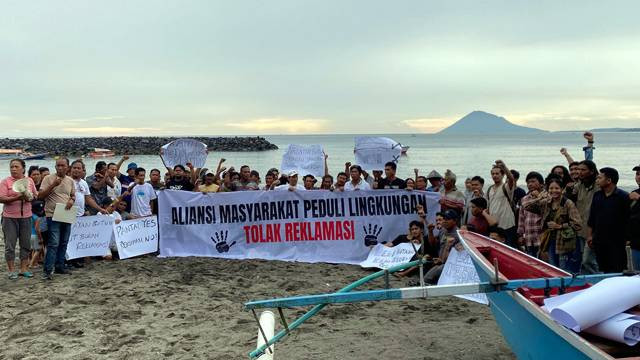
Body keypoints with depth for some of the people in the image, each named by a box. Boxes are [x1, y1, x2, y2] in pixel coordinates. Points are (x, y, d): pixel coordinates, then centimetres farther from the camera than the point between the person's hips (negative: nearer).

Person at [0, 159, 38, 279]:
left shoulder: (29, 180, 8)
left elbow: (36, 195, 12)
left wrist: (30, 197, -9)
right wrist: (17, 198, -23)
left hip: (26, 216, 3)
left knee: (26, 244, 7)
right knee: (10, 245, 1)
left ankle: (24, 268, 17)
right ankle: (12, 270, 10)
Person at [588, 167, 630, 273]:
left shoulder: (623, 196, -9)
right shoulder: (597, 195, 9)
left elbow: (628, 218, -7)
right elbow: (592, 218, 14)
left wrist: (627, 238, -9)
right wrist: (590, 235, 11)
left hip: (616, 241, -5)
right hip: (599, 240, 6)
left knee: (617, 271, -3)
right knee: (602, 270, 11)